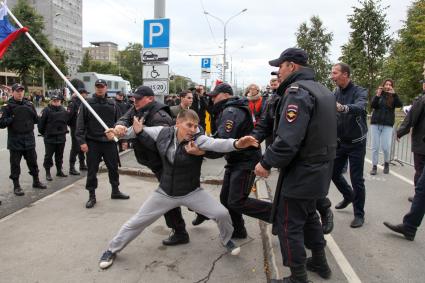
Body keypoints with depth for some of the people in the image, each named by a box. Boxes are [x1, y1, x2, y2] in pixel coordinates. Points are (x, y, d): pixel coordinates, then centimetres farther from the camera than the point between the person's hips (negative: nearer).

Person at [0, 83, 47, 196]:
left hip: (29, 140, 4)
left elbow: (36, 119, 13)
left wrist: (32, 113, -2)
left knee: (33, 162, 15)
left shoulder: (29, 104, 6)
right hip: (15, 141, -4)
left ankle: (36, 181, 31)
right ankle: (16, 186, 19)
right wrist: (12, 118, -21)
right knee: (15, 164, 6)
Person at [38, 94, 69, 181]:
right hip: (49, 138, -4)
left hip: (61, 138, 4)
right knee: (48, 156, 3)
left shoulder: (64, 110, 6)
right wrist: (43, 133, 0)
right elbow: (41, 123, -7)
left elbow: (67, 121, 16)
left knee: (59, 156, 14)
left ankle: (59, 171, 26)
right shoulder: (46, 110, -9)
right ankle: (48, 173, 12)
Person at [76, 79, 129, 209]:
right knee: (92, 170, 5)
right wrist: (82, 141, -12)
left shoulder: (112, 104, 7)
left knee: (113, 168, 12)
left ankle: (115, 191, 30)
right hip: (93, 142, -2)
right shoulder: (87, 103, -2)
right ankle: (92, 196, 18)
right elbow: (80, 124, -5)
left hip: (110, 142, 3)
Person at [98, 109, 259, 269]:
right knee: (137, 222, 9)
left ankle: (226, 240, 24)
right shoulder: (163, 132, -13)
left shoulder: (198, 139, -22)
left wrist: (236, 144, -62)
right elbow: (138, 130, 4)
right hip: (165, 193, 2)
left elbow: (217, 144, -43)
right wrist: (120, 132, -15)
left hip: (192, 193, -2)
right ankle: (112, 250, 36)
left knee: (222, 214, -11)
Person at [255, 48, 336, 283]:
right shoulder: (322, 90, 12)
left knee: (289, 224, 3)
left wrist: (266, 163, -17)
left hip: (300, 172, -10)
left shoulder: (297, 91, -20)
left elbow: (288, 140, -29)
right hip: (319, 169, 10)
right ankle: (319, 262, 39)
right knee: (308, 214, 25)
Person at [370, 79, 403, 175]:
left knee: (386, 147, -4)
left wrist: (394, 94, -24)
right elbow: (373, 105, -9)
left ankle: (386, 163, 22)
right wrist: (378, 95, -23)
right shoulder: (378, 94, 5)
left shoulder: (393, 96, 5)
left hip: (388, 125, 0)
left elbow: (400, 105, -13)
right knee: (375, 146, 1)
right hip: (375, 123, 1)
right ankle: (374, 166, 10)